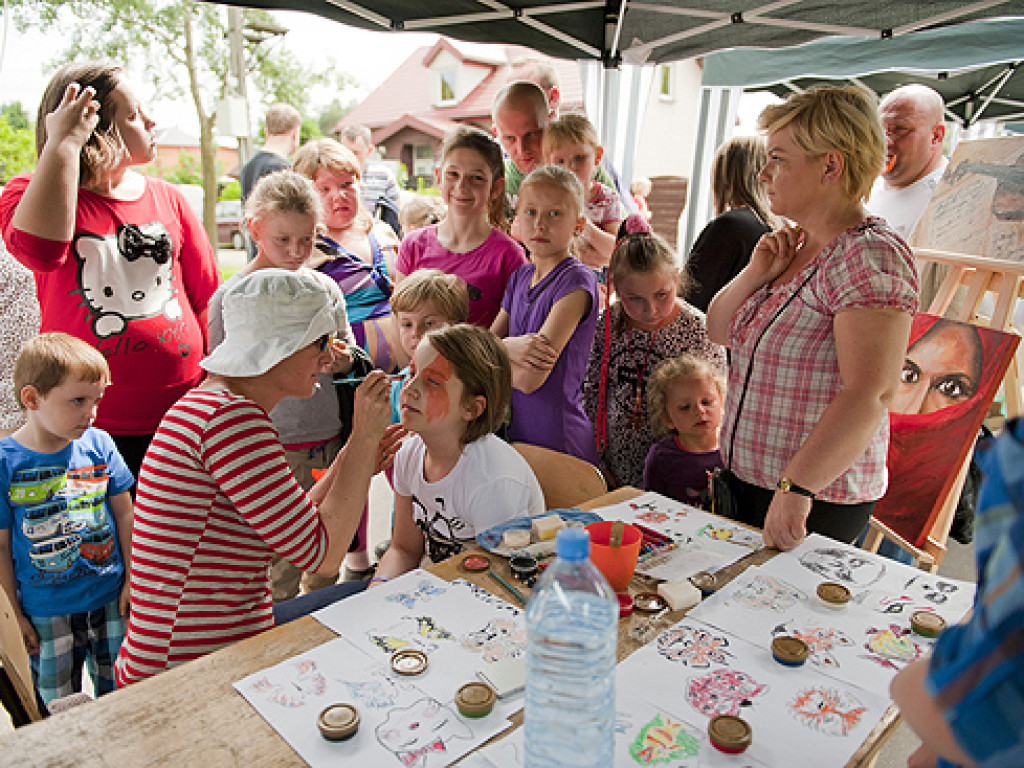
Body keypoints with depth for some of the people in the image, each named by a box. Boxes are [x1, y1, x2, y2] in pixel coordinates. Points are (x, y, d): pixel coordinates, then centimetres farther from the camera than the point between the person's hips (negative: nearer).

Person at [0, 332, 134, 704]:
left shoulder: (99, 444, -9)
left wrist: (132, 580, 3)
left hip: (109, 598, 2)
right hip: (45, 612, -2)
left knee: (118, 693, 17)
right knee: (59, 703, 15)